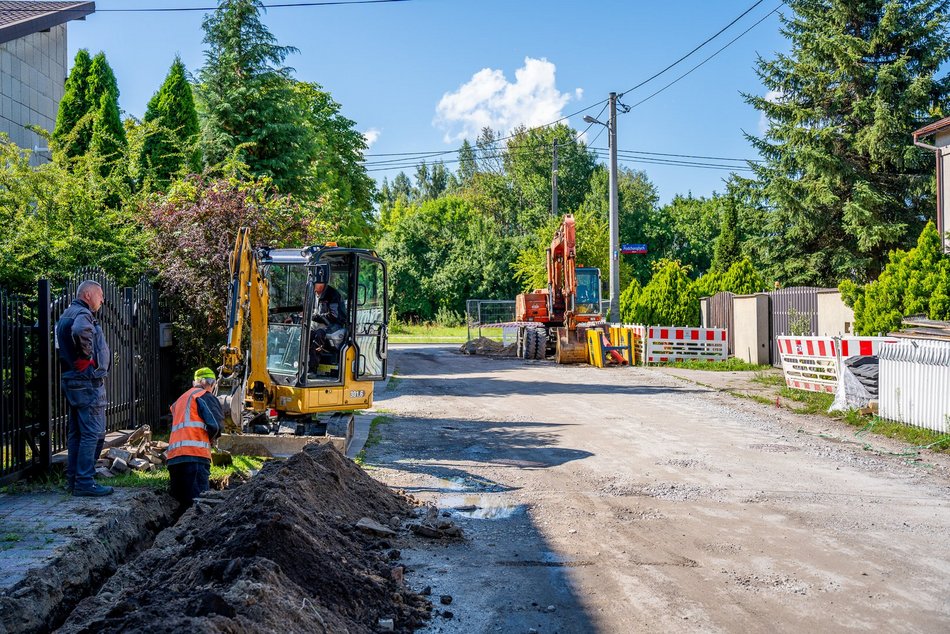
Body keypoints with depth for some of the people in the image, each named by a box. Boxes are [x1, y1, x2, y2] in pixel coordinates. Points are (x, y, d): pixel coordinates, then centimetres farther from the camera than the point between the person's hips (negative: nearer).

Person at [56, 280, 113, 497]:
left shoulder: (67, 313, 19)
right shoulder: (83, 314, -13)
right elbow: (80, 330, -35)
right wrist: (87, 354, -21)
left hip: (72, 380, 10)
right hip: (88, 381, -10)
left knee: (76, 433, 14)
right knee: (93, 433, -7)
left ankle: (73, 480, 19)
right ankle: (84, 482, -6)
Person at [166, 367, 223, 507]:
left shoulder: (180, 399, 30)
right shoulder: (205, 396, 4)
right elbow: (216, 424, -7)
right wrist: (210, 438, 12)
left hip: (173, 456, 8)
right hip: (195, 454, -8)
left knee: (178, 500, 8)